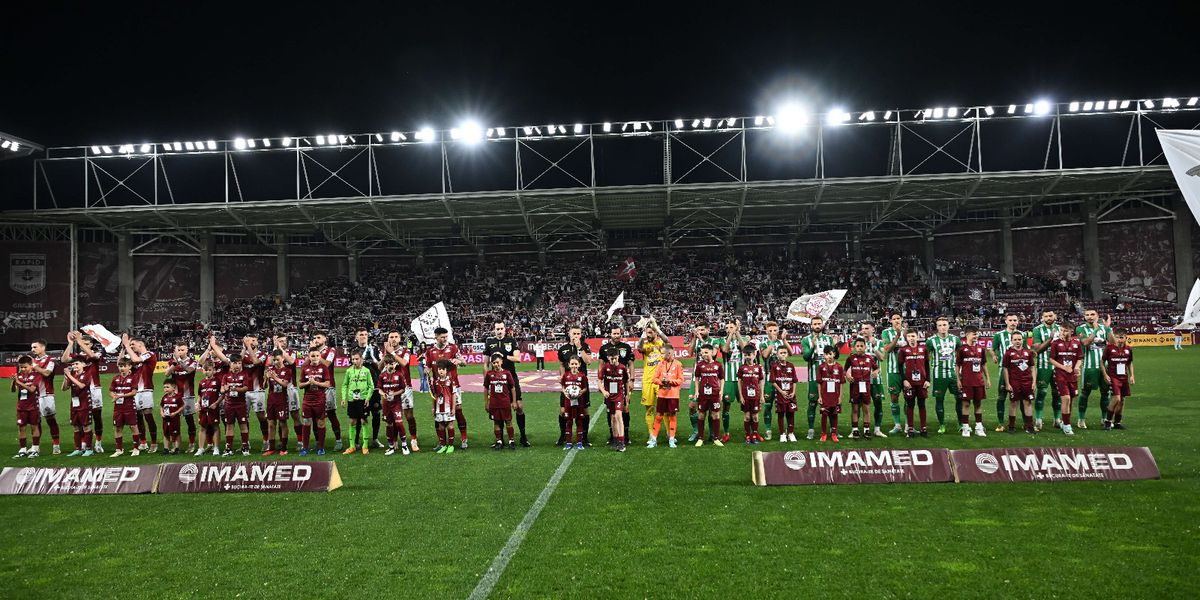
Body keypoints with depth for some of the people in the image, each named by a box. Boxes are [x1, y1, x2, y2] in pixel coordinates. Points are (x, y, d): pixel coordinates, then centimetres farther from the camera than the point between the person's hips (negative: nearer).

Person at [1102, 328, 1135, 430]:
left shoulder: (1129, 349, 4)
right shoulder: (1109, 348, -8)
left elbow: (1130, 363, 17)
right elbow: (1102, 362, -2)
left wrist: (1132, 375, 8)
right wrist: (1105, 375, -9)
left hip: (1124, 378, 5)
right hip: (1113, 377, -5)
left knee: (1122, 400, 8)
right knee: (1116, 398, -17)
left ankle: (1117, 422, 21)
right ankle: (1108, 420, -1)